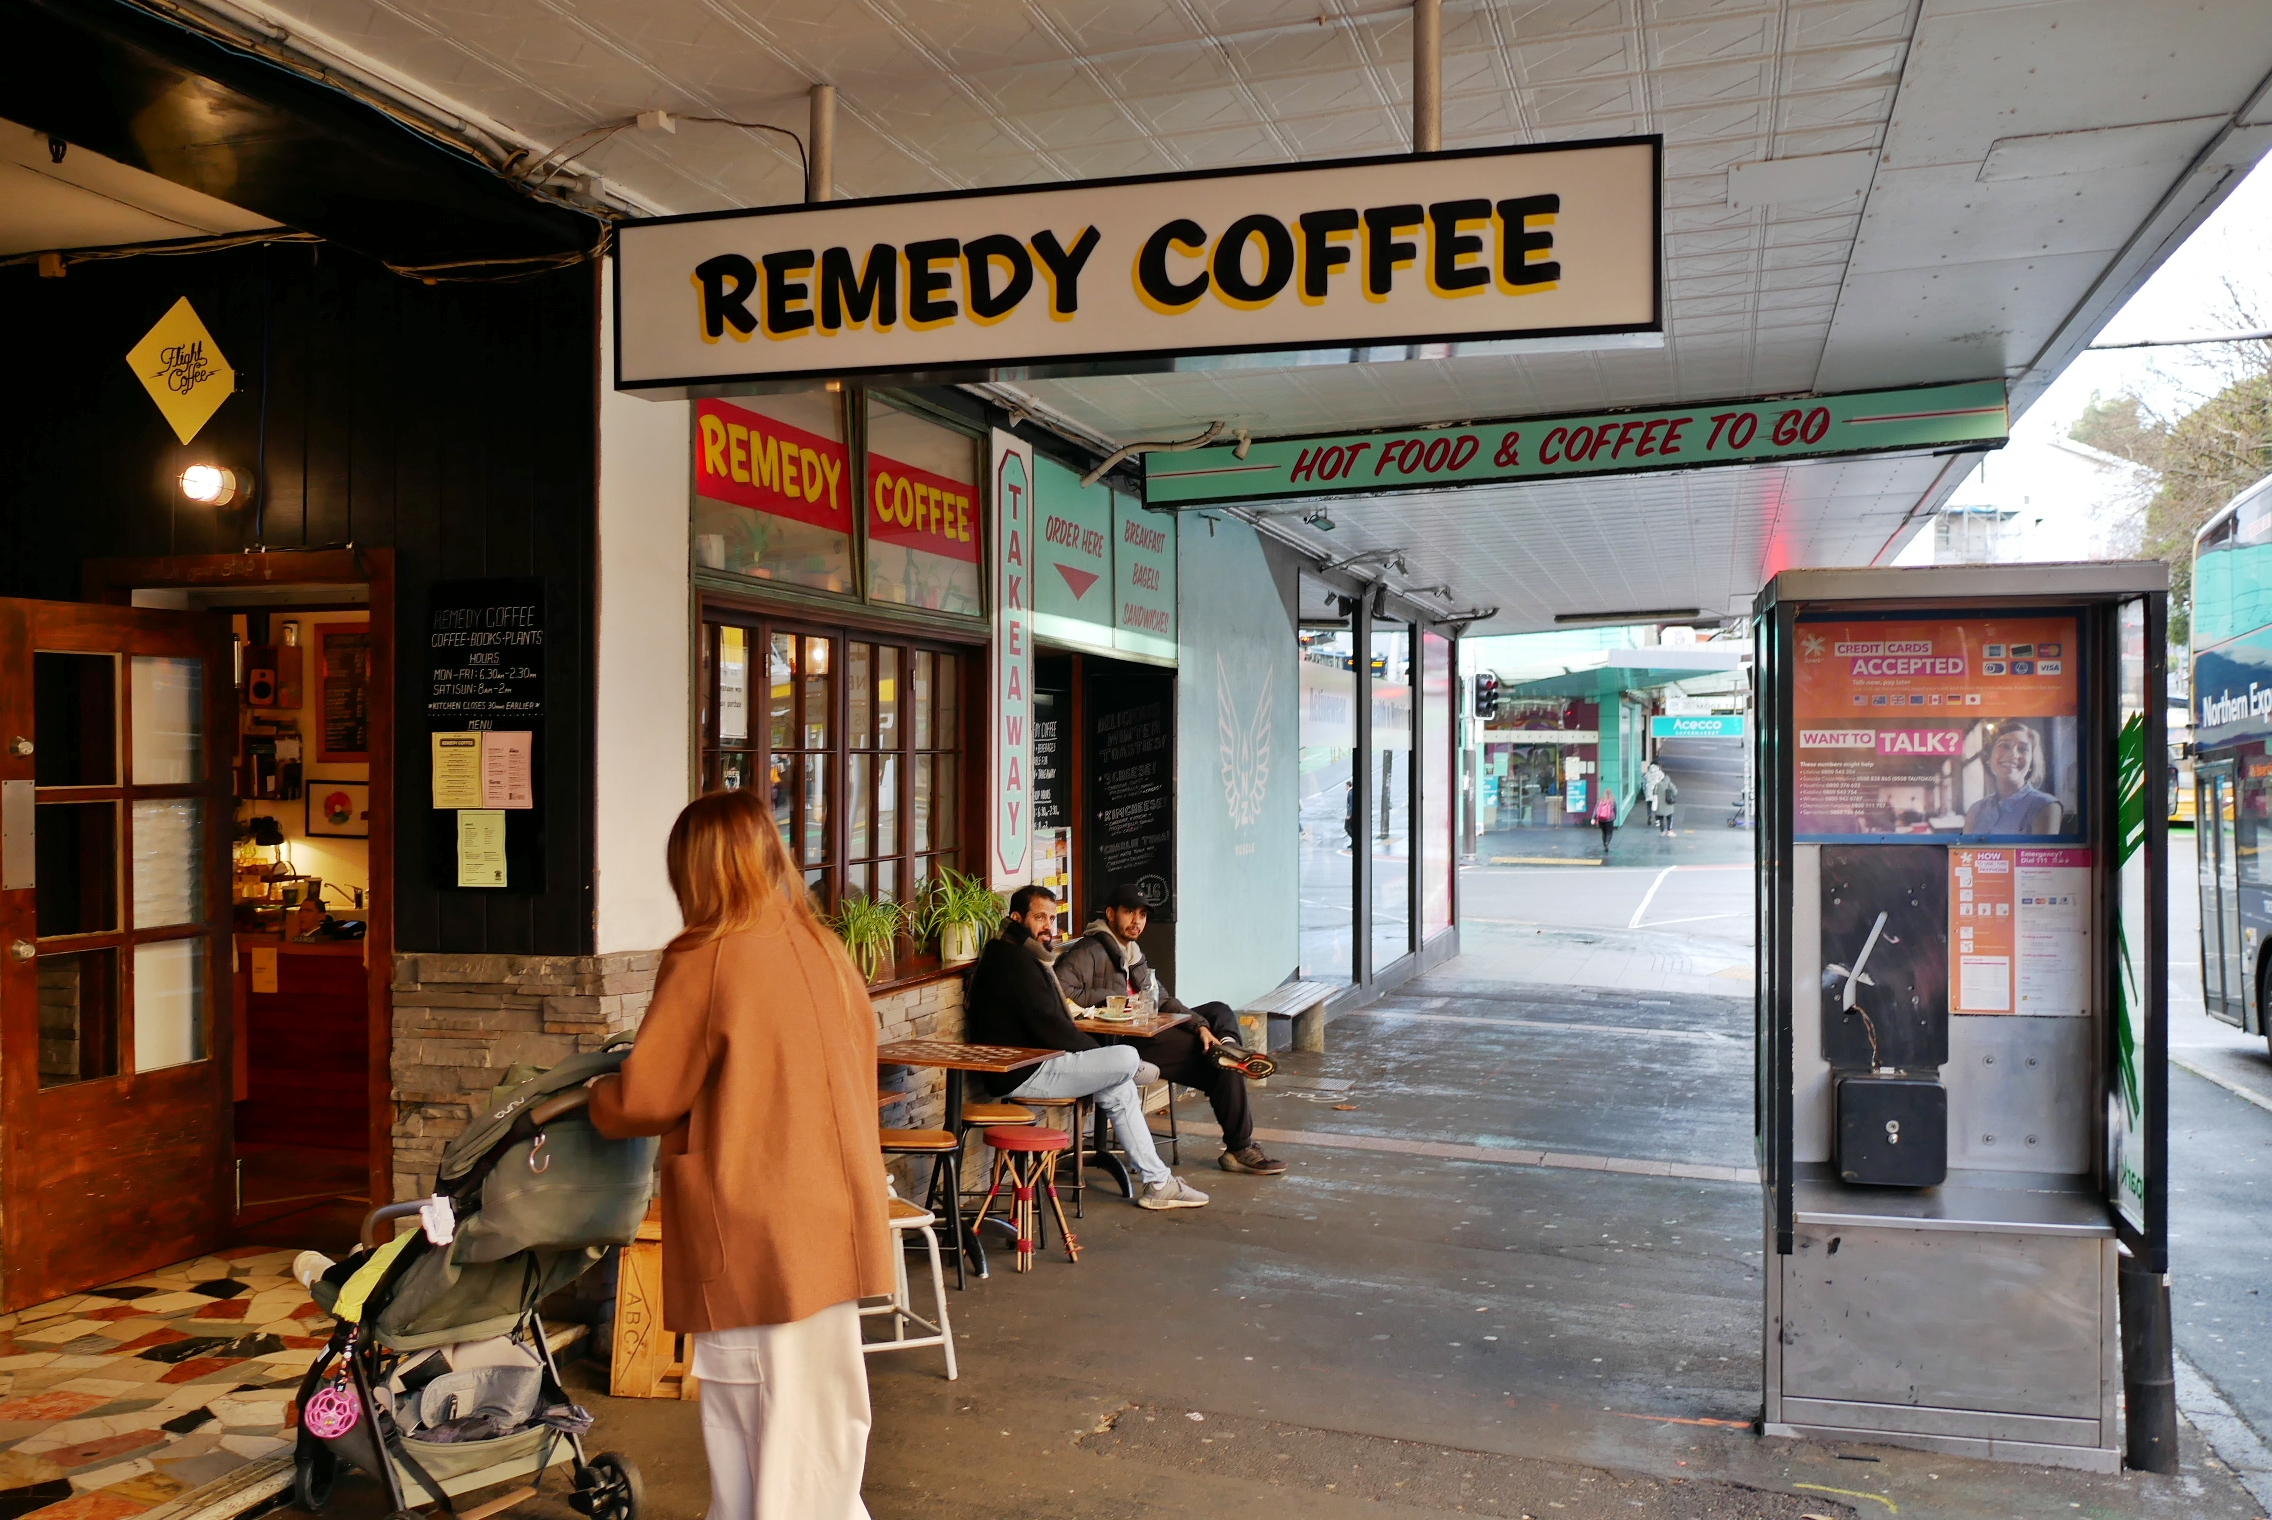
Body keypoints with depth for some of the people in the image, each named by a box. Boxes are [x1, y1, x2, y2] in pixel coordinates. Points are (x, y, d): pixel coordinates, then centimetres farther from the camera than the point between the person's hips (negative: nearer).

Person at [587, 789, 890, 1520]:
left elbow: (643, 1098, -7)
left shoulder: (706, 959, -13)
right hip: (832, 1224, 6)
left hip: (754, 1236, -6)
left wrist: (594, 1103, 14)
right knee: (822, 1413, 16)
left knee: (757, 1433, 5)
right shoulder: (826, 951, 5)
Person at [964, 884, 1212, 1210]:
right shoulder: (1017, 960, -17)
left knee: (1120, 1089, 9)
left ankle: (1158, 1183, 11)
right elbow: (1048, 1027, -21)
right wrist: (1097, 1052, -7)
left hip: (1025, 1068, 11)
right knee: (1126, 1060, -14)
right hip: (1025, 1075, -11)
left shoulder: (1013, 955, 18)